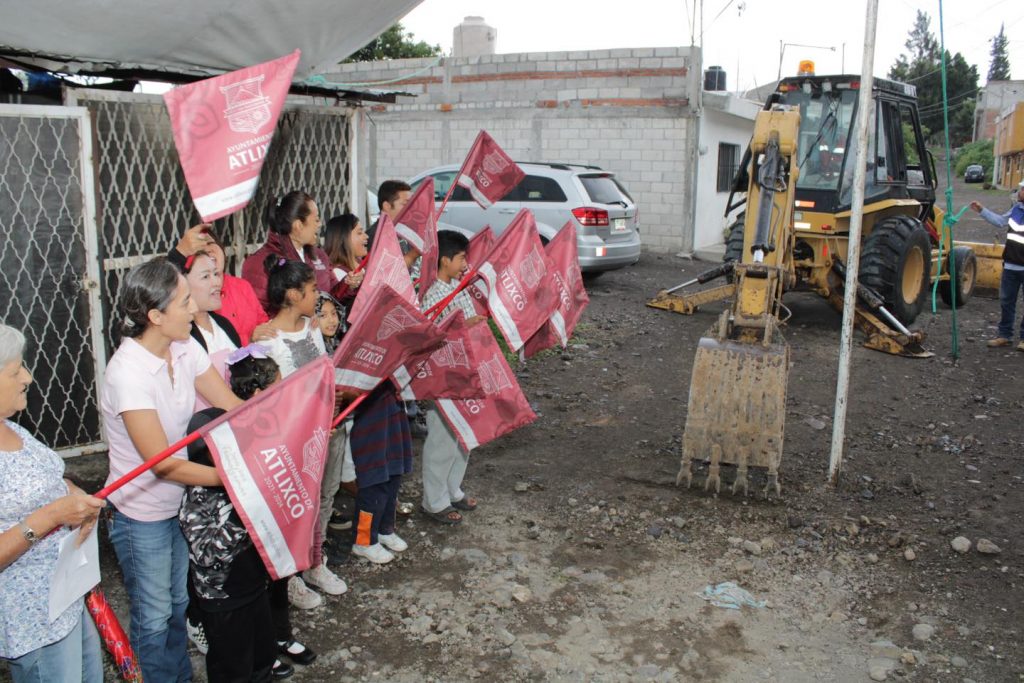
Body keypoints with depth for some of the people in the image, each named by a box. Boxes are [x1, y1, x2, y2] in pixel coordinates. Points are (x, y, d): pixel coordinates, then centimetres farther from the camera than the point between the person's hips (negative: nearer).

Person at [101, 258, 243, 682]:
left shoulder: (185, 348, -8)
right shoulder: (127, 372, -29)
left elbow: (234, 407, -6)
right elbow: (163, 463, -28)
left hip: (179, 504, 7)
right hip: (141, 516, -7)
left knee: (178, 601, 24)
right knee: (154, 618, 13)